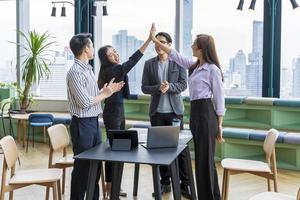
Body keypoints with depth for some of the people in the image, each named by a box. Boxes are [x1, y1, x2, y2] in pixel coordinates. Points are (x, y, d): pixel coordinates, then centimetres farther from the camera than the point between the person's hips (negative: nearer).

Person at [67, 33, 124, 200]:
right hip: (83, 124, -9)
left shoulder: (88, 69, 12)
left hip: (94, 122, 9)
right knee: (82, 166, 1)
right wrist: (105, 94, -10)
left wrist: (107, 91, 6)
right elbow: (85, 102, -21)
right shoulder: (75, 72, -17)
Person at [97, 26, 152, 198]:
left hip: (119, 110, 10)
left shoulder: (117, 70, 12)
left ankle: (113, 184, 23)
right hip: (112, 111, -10)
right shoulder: (110, 70, -17)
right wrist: (149, 40, -34)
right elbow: (132, 61, -31)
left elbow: (125, 94, 17)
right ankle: (109, 185, 11)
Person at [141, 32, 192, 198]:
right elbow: (144, 88, 2)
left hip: (175, 110, -2)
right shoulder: (149, 64, 6)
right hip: (157, 111, 2)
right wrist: (158, 88, -17)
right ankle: (165, 182, 17)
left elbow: (183, 85, -3)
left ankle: (185, 183, 9)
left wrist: (169, 87, -21)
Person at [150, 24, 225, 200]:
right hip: (195, 113, 9)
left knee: (205, 158, -4)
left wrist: (219, 125, -11)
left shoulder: (213, 69, -10)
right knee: (200, 157, 13)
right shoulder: (194, 66, 13)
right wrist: (155, 40, 18)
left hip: (206, 114, -8)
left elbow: (220, 99, -10)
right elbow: (175, 55, 20)